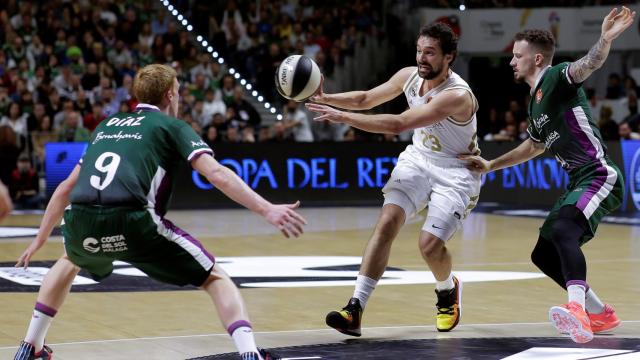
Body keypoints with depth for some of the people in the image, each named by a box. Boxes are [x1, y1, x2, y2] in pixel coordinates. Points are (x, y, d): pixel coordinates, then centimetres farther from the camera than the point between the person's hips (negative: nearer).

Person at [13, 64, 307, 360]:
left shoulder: (105, 126, 30)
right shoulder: (171, 126, 15)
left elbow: (66, 188, 34)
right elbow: (216, 174, -1)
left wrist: (40, 240, 43)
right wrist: (267, 210, -6)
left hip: (81, 224, 5)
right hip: (132, 222, -5)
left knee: (69, 262, 41)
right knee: (215, 279, 9)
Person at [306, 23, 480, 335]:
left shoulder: (458, 95, -30)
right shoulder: (410, 76, -7)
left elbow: (398, 124, -37)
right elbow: (366, 99, 8)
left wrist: (345, 117, -39)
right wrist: (326, 99, -10)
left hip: (455, 172, -6)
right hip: (418, 159, 6)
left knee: (430, 243, -18)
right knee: (387, 222, -16)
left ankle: (448, 291, 19)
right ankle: (355, 309, -21)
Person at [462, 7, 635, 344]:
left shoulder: (557, 78, -7)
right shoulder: (535, 102, 20)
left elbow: (588, 64, -30)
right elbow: (533, 147, 37)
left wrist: (605, 39, -51)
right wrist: (490, 165, 39)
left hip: (598, 175, -10)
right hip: (578, 183, 10)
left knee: (563, 230, -34)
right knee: (543, 255, 13)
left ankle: (577, 308, -52)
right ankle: (599, 314, 24)